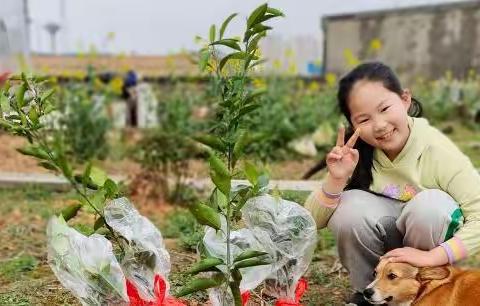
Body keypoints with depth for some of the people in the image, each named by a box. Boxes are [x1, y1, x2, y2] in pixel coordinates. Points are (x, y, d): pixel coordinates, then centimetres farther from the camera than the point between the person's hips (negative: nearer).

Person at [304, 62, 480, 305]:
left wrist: (430, 257, -36)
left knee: (432, 204, -31)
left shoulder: (437, 151, -24)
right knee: (351, 208, -28)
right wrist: (336, 179, -34)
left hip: (425, 241, -1)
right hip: (380, 248, 2)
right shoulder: (357, 153, -17)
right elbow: (312, 220, -17)